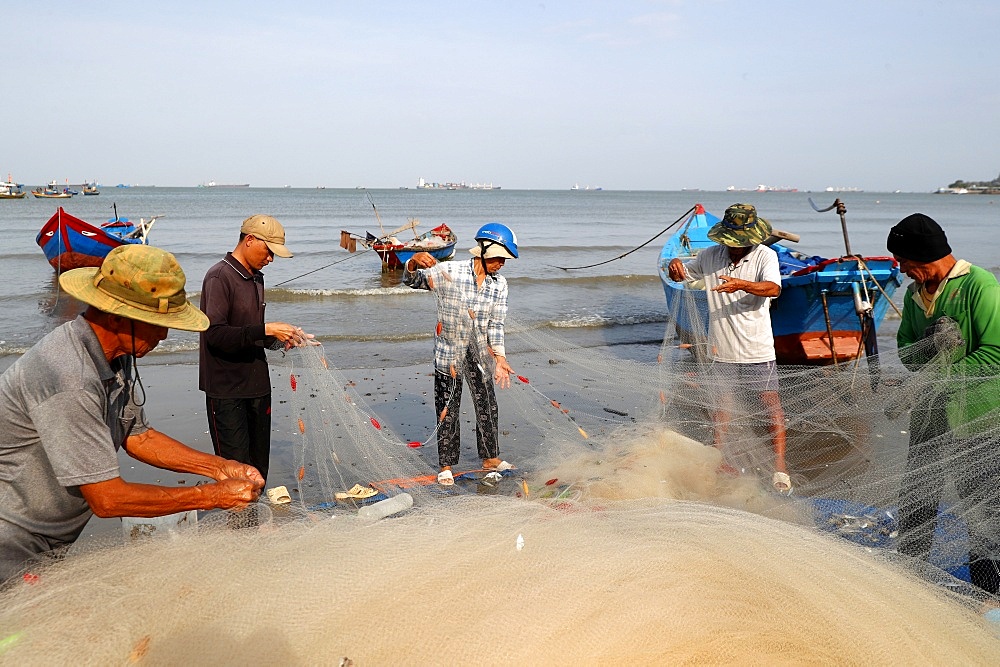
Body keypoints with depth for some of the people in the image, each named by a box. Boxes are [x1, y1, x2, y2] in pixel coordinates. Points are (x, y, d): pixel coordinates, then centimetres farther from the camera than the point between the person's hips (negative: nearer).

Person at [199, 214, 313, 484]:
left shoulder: (256, 279, 14)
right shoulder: (220, 277, -12)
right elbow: (215, 334, -23)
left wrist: (281, 338, 2)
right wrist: (266, 330, -24)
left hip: (257, 385, 8)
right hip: (226, 391, -8)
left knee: (259, 465, 12)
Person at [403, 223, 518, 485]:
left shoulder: (499, 284, -2)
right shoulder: (449, 272, -14)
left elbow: (495, 324, -2)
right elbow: (412, 280, -8)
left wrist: (500, 358, -12)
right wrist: (413, 263, -31)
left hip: (480, 354, 4)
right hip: (449, 352, -4)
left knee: (487, 407, 14)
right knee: (447, 409, 4)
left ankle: (490, 457, 32)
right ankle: (446, 465, 19)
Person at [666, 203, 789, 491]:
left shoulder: (765, 255, -7)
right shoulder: (710, 256, 3)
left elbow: (773, 288, -25)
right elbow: (683, 274, 16)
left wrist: (741, 284, -42)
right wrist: (675, 266, -8)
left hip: (758, 351, -3)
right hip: (722, 350, 3)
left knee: (772, 407, -2)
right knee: (720, 406, 11)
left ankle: (780, 467, 5)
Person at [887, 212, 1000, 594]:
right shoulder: (915, 294, 9)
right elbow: (905, 349, 8)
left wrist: (946, 377, -21)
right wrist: (928, 347, -14)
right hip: (930, 413, 7)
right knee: (916, 493, 17)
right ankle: (909, 563, 34)